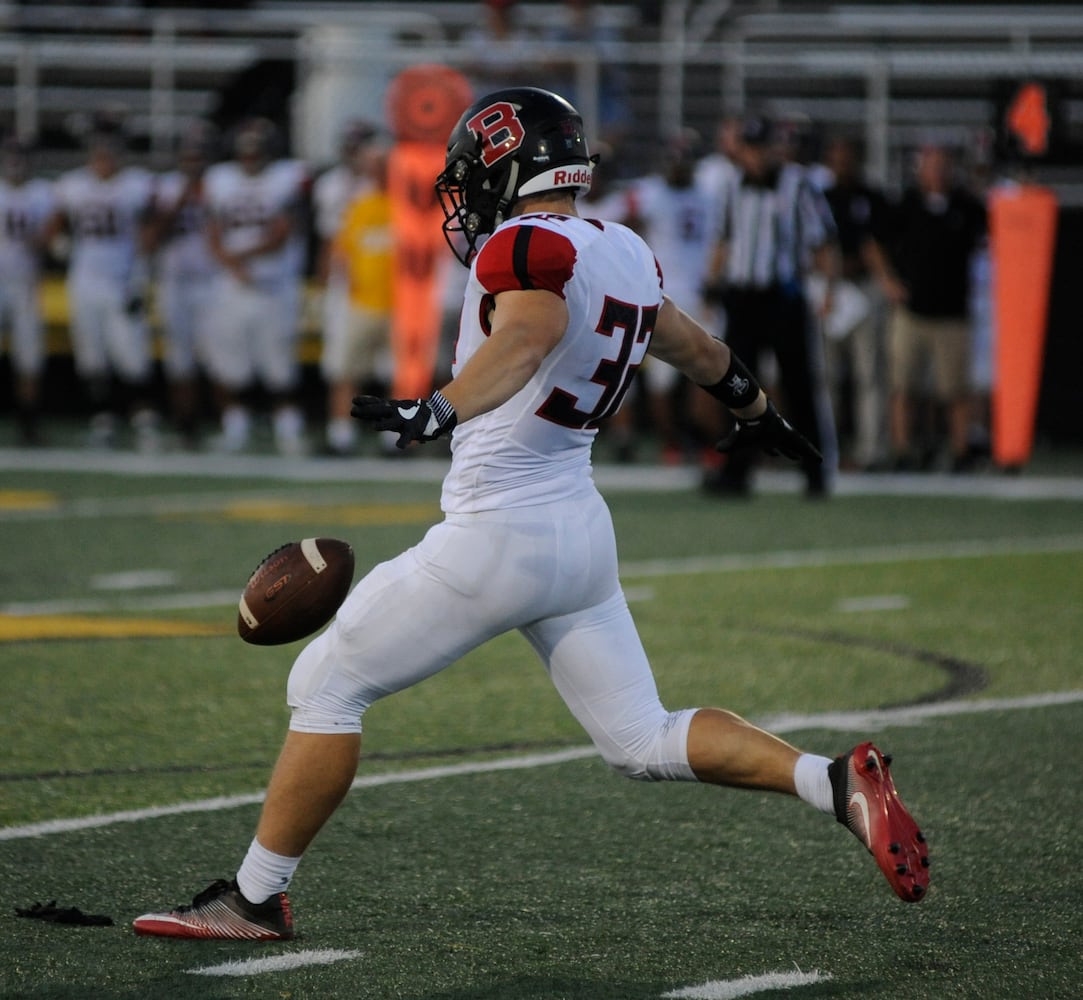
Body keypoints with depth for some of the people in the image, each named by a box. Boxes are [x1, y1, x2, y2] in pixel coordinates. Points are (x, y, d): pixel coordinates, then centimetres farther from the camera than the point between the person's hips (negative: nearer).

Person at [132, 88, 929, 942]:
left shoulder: (530, 246, -14)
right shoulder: (624, 255, 9)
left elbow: (529, 333, -36)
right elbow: (689, 342, 28)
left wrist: (438, 412, -51)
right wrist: (756, 408, 47)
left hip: (498, 537, -8)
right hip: (582, 529, 8)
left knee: (327, 686, 5)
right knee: (642, 742, 12)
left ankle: (255, 898, 10)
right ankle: (837, 783, -4)